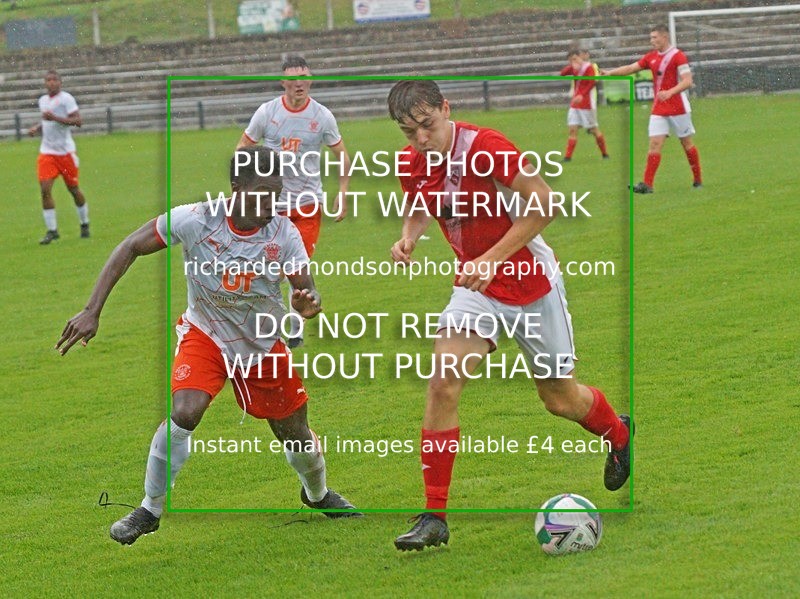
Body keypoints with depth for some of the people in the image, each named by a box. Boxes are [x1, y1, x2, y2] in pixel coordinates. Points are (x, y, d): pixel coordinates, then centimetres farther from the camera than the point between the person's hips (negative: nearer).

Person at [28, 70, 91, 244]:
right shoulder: (43, 100, 12)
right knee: (45, 190, -9)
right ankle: (51, 230, -4)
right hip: (47, 152, 5)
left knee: (73, 189, 6)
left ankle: (84, 224, 27)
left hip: (65, 151, -5)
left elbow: (78, 121, -17)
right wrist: (37, 128, 8)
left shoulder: (66, 98, -9)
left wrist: (55, 118, -25)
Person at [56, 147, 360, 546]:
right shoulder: (196, 220, -26)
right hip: (205, 333, -2)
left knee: (295, 434, 11)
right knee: (184, 413, -27)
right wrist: (92, 311, -21)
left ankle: (318, 494, 47)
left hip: (263, 344, 2)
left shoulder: (284, 234, -20)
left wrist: (308, 304, -46)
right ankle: (149, 510, -6)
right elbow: (130, 248, -17)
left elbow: (307, 294, -19)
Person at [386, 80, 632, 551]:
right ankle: (435, 517, -11)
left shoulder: (485, 148, -24)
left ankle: (619, 436, 46)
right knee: (443, 385, -15)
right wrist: (408, 238, -6)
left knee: (560, 398, 10)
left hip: (531, 282, -4)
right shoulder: (411, 165, -5)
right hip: (476, 287, 4)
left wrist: (492, 259, -27)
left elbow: (544, 205, -23)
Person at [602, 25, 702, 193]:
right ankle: (647, 184, -13)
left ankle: (698, 180, 20)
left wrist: (670, 92, -31)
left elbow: (687, 81, -18)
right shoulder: (651, 57, 9)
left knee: (687, 143, 6)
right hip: (658, 109, 5)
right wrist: (610, 72, 2)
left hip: (678, 108, -5)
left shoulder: (678, 56, -11)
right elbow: (631, 68, 13)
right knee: (655, 144, -5)